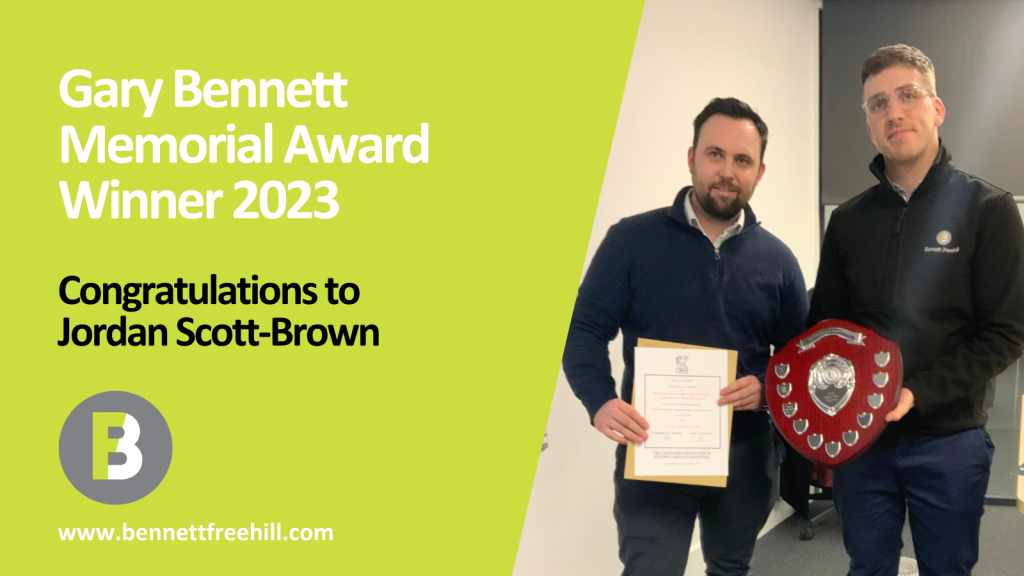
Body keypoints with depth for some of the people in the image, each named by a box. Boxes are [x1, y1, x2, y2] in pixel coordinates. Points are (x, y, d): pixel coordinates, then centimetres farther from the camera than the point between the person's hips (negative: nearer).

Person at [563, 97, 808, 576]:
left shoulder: (777, 259, 3)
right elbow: (584, 331, -6)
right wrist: (600, 401, -23)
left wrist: (767, 387, -12)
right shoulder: (632, 239, -7)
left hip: (745, 454, 4)